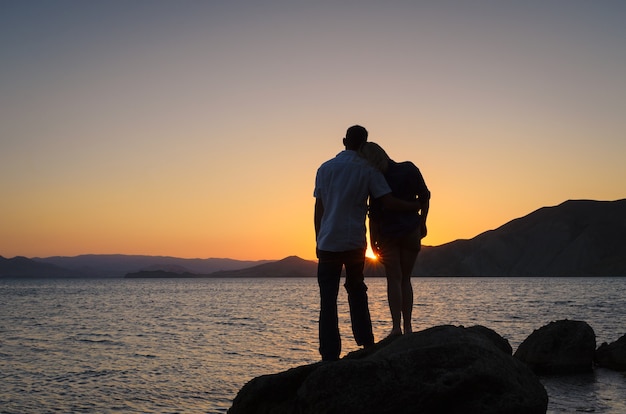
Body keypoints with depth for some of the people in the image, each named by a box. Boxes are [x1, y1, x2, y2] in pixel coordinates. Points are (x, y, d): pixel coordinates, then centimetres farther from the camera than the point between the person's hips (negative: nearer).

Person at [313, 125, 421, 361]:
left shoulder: (325, 168, 6)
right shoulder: (367, 170, -1)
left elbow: (318, 209, 7)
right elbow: (389, 202, -7)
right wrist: (416, 207, 8)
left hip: (328, 242, 0)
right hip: (355, 242, 0)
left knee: (328, 300, 2)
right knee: (357, 292, 18)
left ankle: (330, 355, -1)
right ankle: (366, 344, 18)